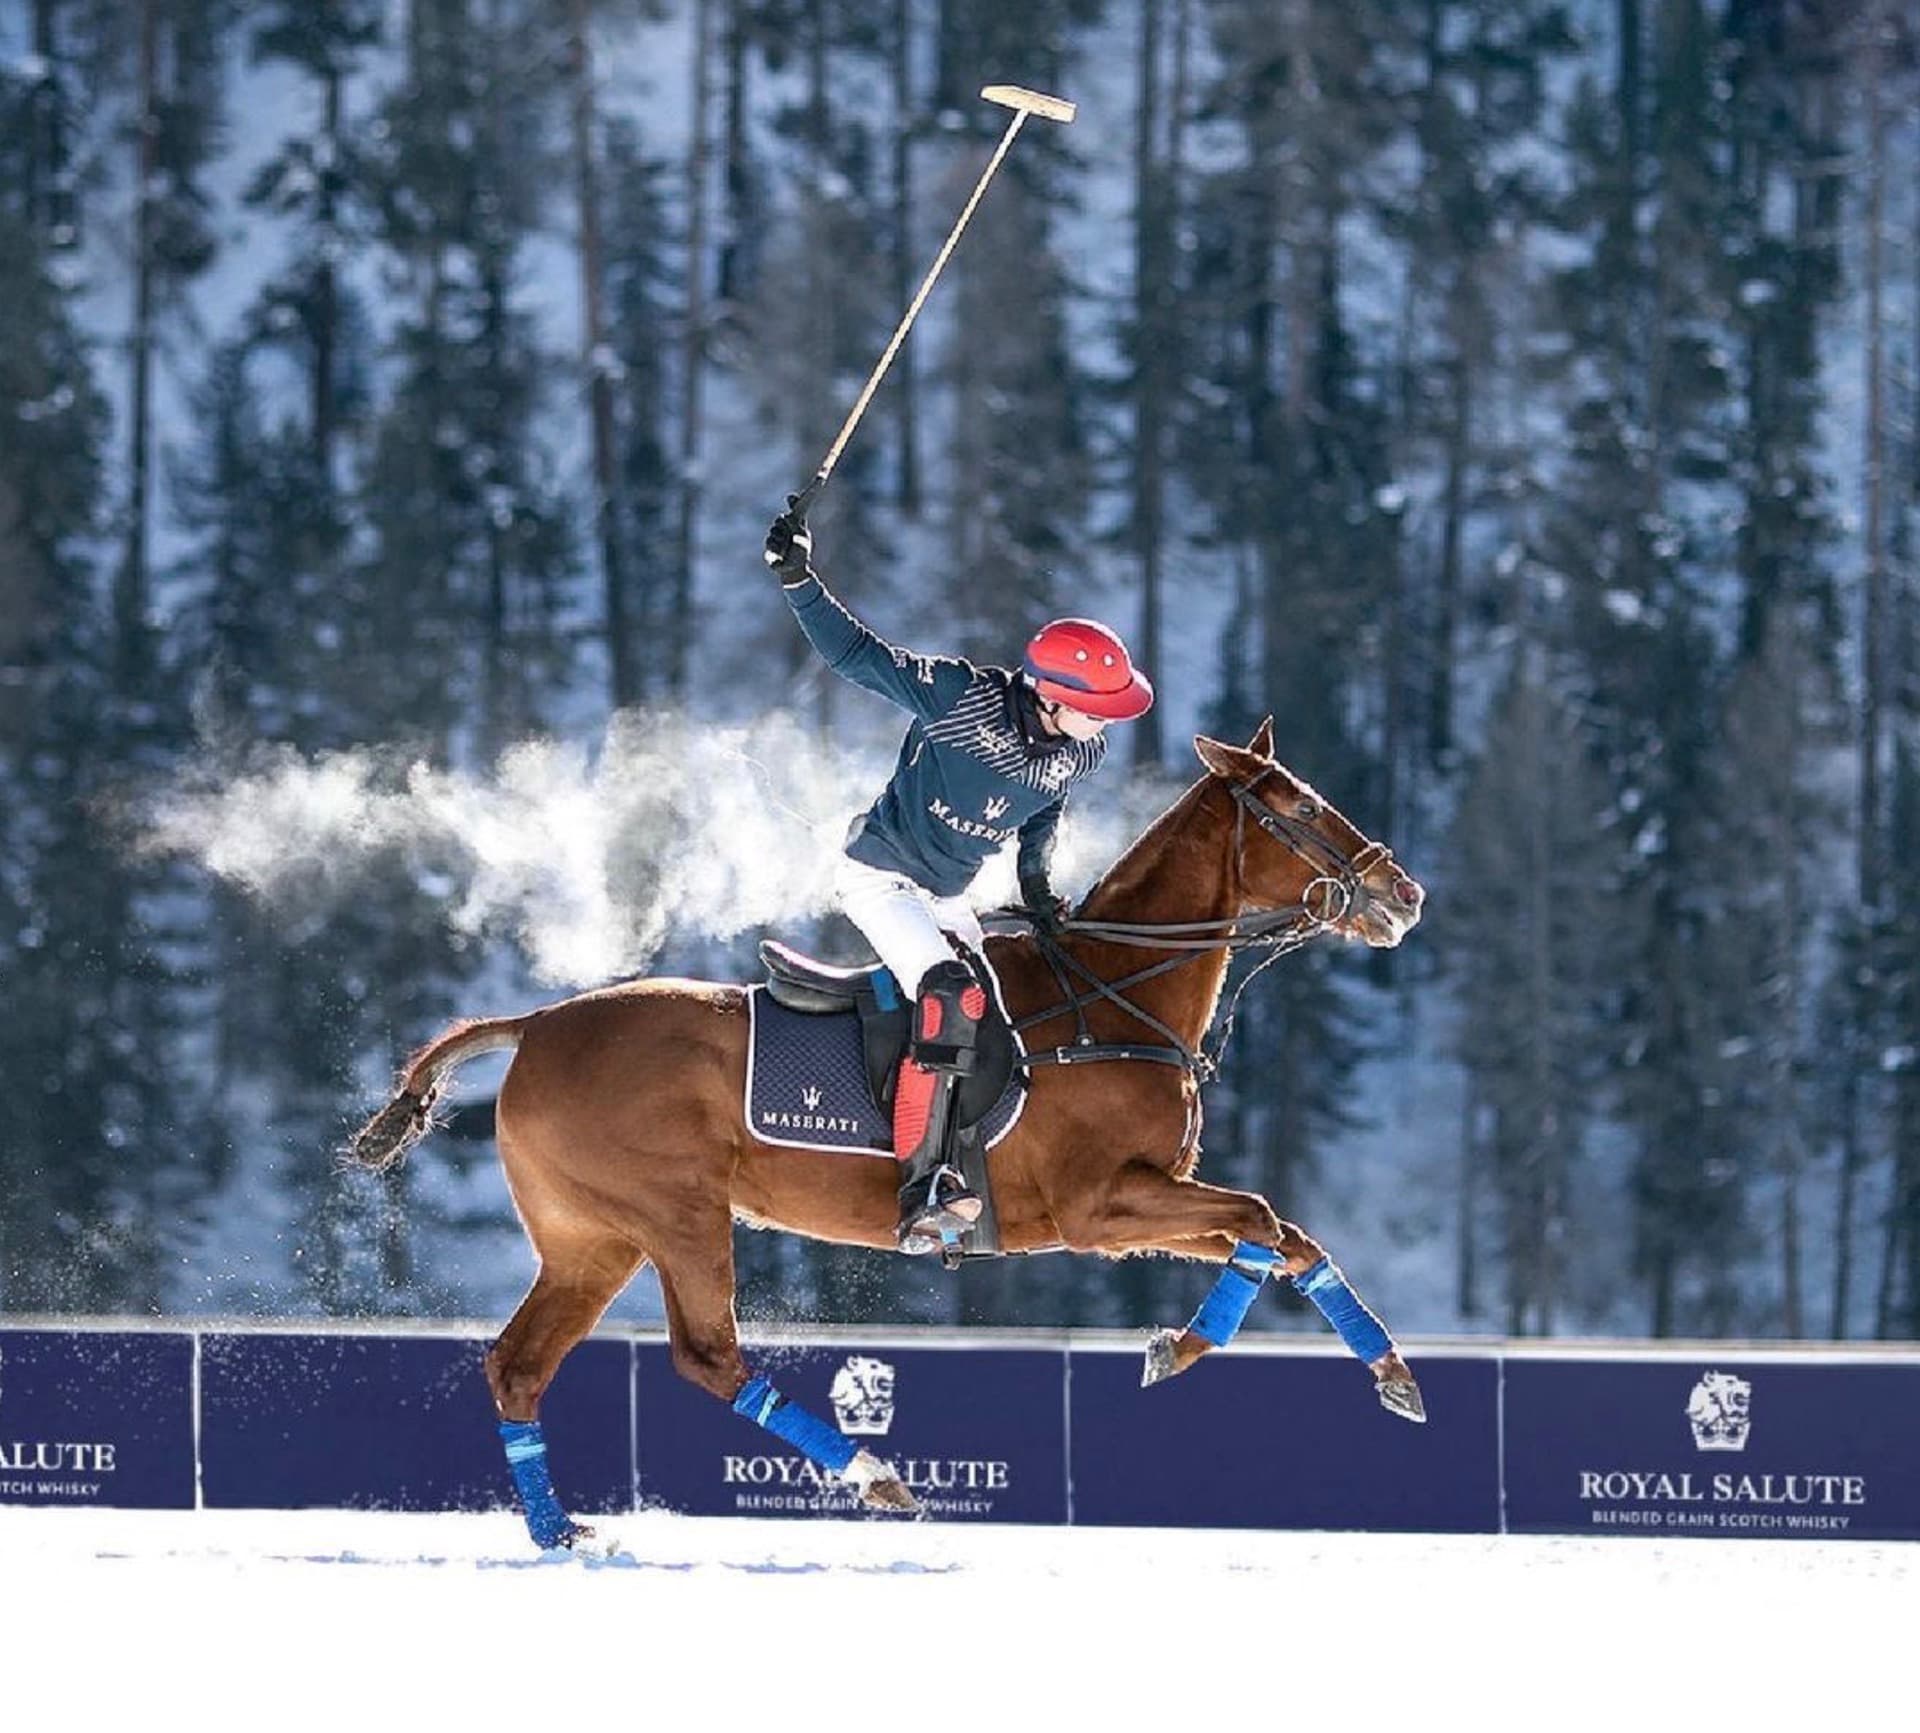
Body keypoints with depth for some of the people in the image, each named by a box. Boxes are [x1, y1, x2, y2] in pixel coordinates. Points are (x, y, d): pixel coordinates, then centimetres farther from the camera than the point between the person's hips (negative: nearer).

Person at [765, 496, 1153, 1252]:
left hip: (947, 897, 8)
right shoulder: (963, 697, -25)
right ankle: (922, 1191, -31)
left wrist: (1035, 879, 4)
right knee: (951, 999, -26)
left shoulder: (1081, 753, -6)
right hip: (878, 874, -8)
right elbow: (857, 655, -24)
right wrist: (798, 581, -34)